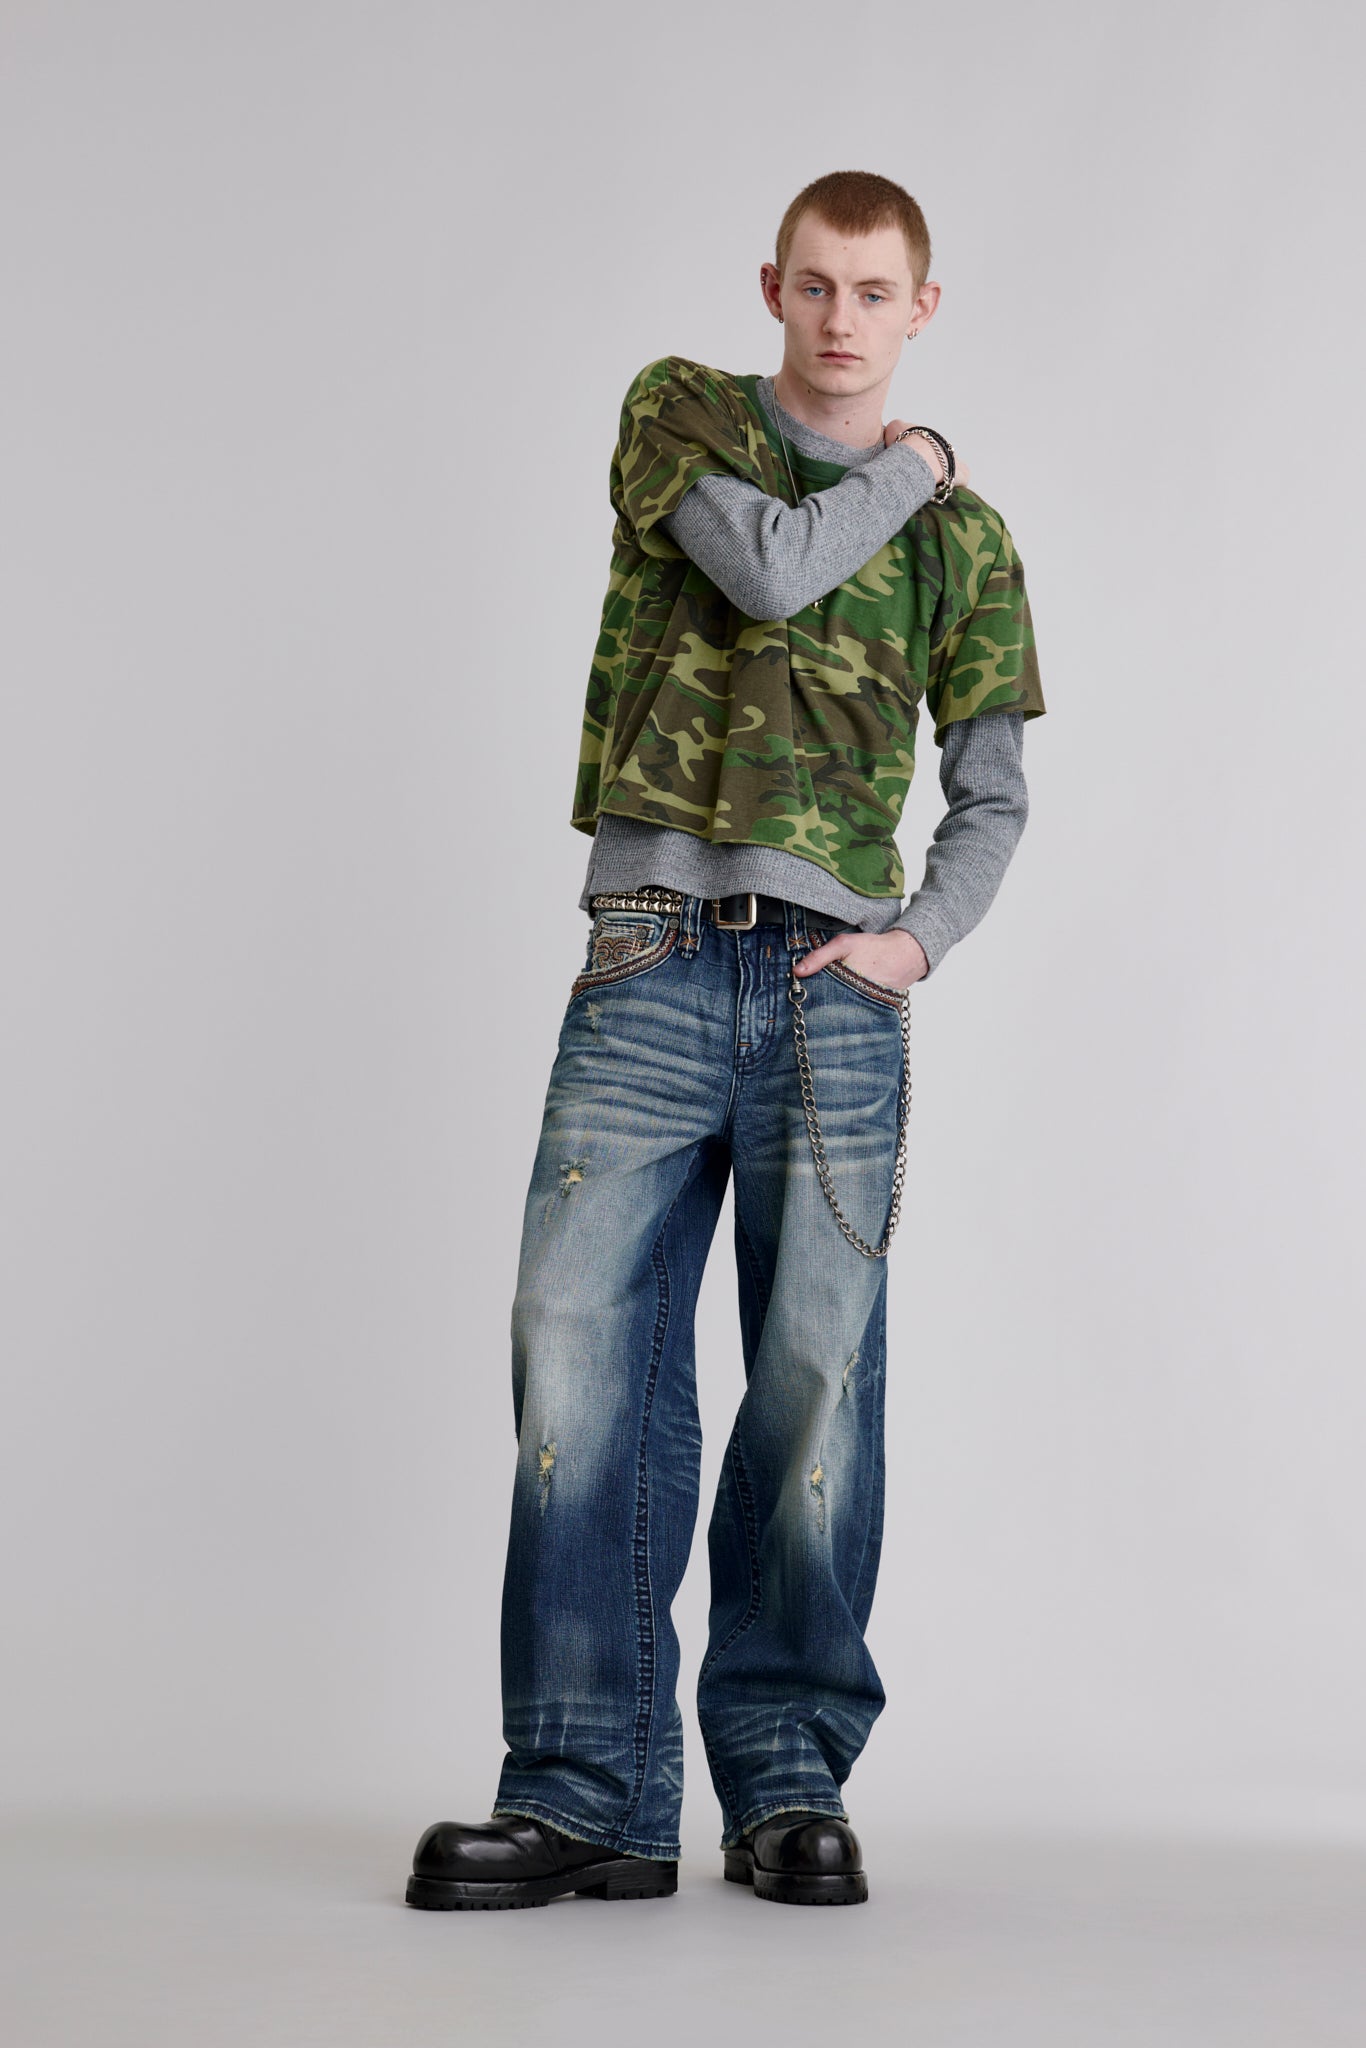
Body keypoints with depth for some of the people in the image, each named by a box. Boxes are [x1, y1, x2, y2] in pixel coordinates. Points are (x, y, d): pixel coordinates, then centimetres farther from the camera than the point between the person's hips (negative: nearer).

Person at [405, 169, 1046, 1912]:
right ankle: (590, 1794, -1)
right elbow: (766, 564, -9)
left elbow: (991, 796, 18)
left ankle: (789, 1780, 9)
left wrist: (924, 936, 1)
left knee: (818, 1379, -1)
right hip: (651, 967, -1)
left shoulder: (963, 537, 15)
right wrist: (902, 470, 7)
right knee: (583, 1359, -7)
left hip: (833, 988, 1)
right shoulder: (679, 412, 11)